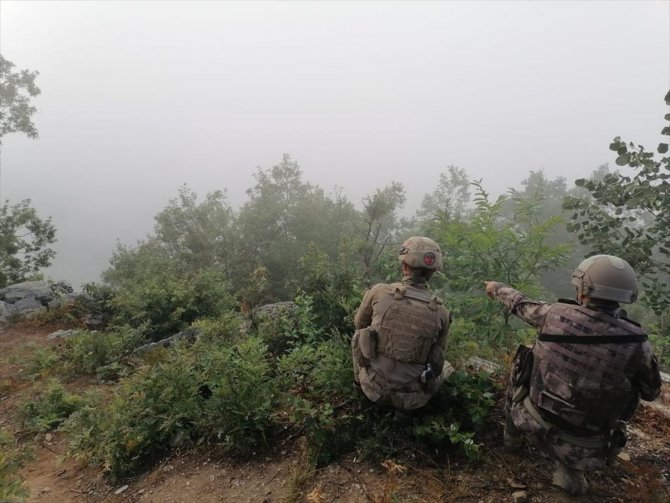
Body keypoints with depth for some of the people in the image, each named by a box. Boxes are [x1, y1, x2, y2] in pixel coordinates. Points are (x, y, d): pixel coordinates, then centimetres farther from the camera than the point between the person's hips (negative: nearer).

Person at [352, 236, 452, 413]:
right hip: (413, 398, 0)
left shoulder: (379, 292, -14)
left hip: (375, 388, 0)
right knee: (445, 367, 30)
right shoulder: (441, 312, -11)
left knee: (359, 335, 23)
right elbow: (436, 355, 5)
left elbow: (359, 324, 6)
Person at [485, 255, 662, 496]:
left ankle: (512, 438, 45)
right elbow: (651, 392, 0)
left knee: (518, 374, 29)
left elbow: (520, 304, 5)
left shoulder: (556, 313, -15)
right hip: (582, 448, 0)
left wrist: (497, 288, 25)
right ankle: (569, 471, 22)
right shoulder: (635, 343, -17)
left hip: (533, 422, 0)